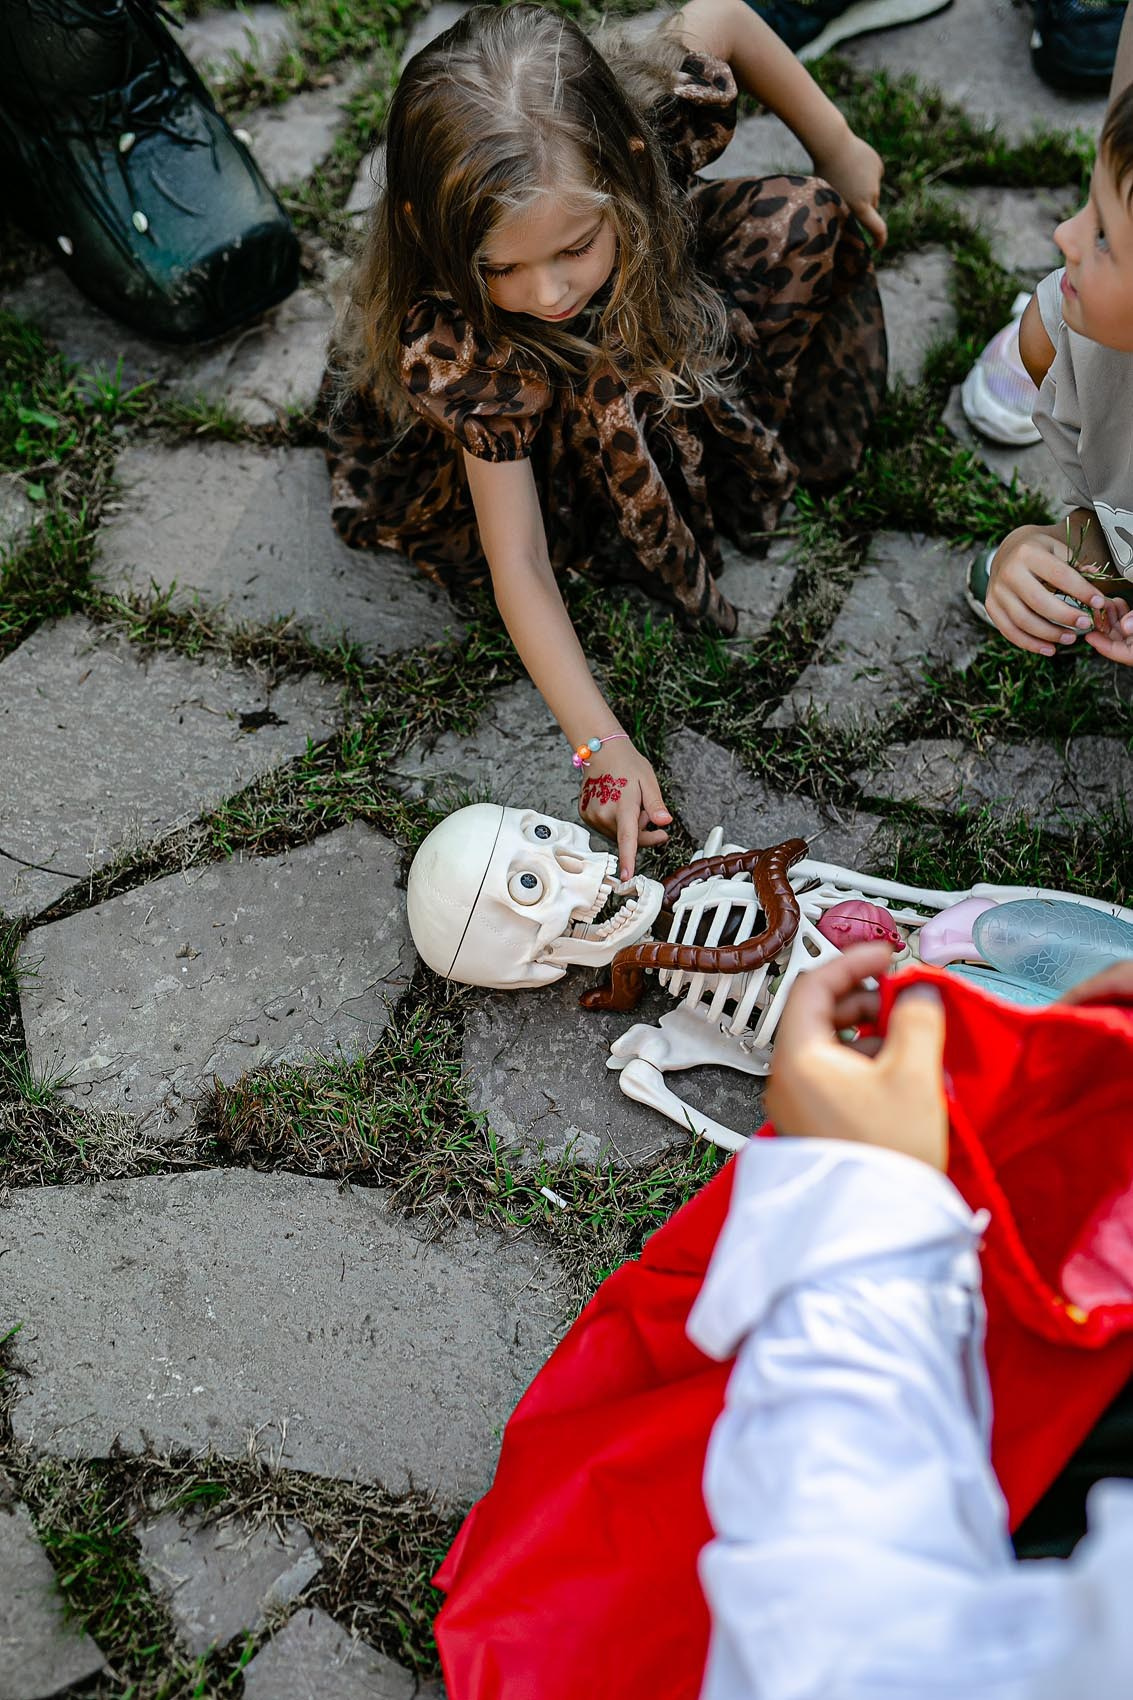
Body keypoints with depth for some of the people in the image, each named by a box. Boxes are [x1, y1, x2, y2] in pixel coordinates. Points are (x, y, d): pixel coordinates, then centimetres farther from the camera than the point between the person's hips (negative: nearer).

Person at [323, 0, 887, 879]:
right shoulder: (460, 351, -41)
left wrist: (839, 149, -4)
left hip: (652, 307, 4)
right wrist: (602, 745, -46)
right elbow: (518, 561, -38)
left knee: (806, 218, -12)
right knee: (608, 398, -36)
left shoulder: (658, 112, -36)